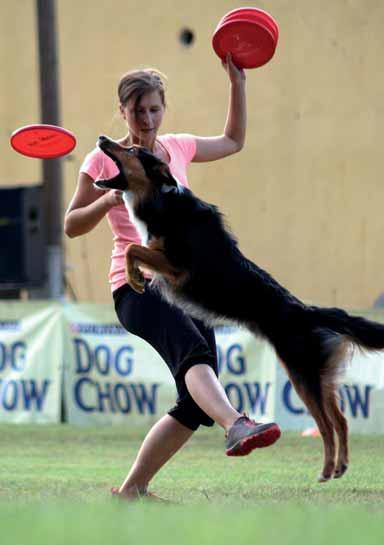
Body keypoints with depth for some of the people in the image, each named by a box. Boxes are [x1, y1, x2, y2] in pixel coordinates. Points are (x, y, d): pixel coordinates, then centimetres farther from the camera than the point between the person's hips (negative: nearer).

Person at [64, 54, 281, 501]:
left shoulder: (178, 148, 15)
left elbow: (233, 142, 32)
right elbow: (72, 226, 3)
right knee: (193, 349, -37)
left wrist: (237, 83, 23)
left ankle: (132, 488, 9)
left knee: (195, 405, -3)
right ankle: (236, 426, -62)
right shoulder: (104, 160, 1)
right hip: (137, 286, -6)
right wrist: (109, 199, -15)